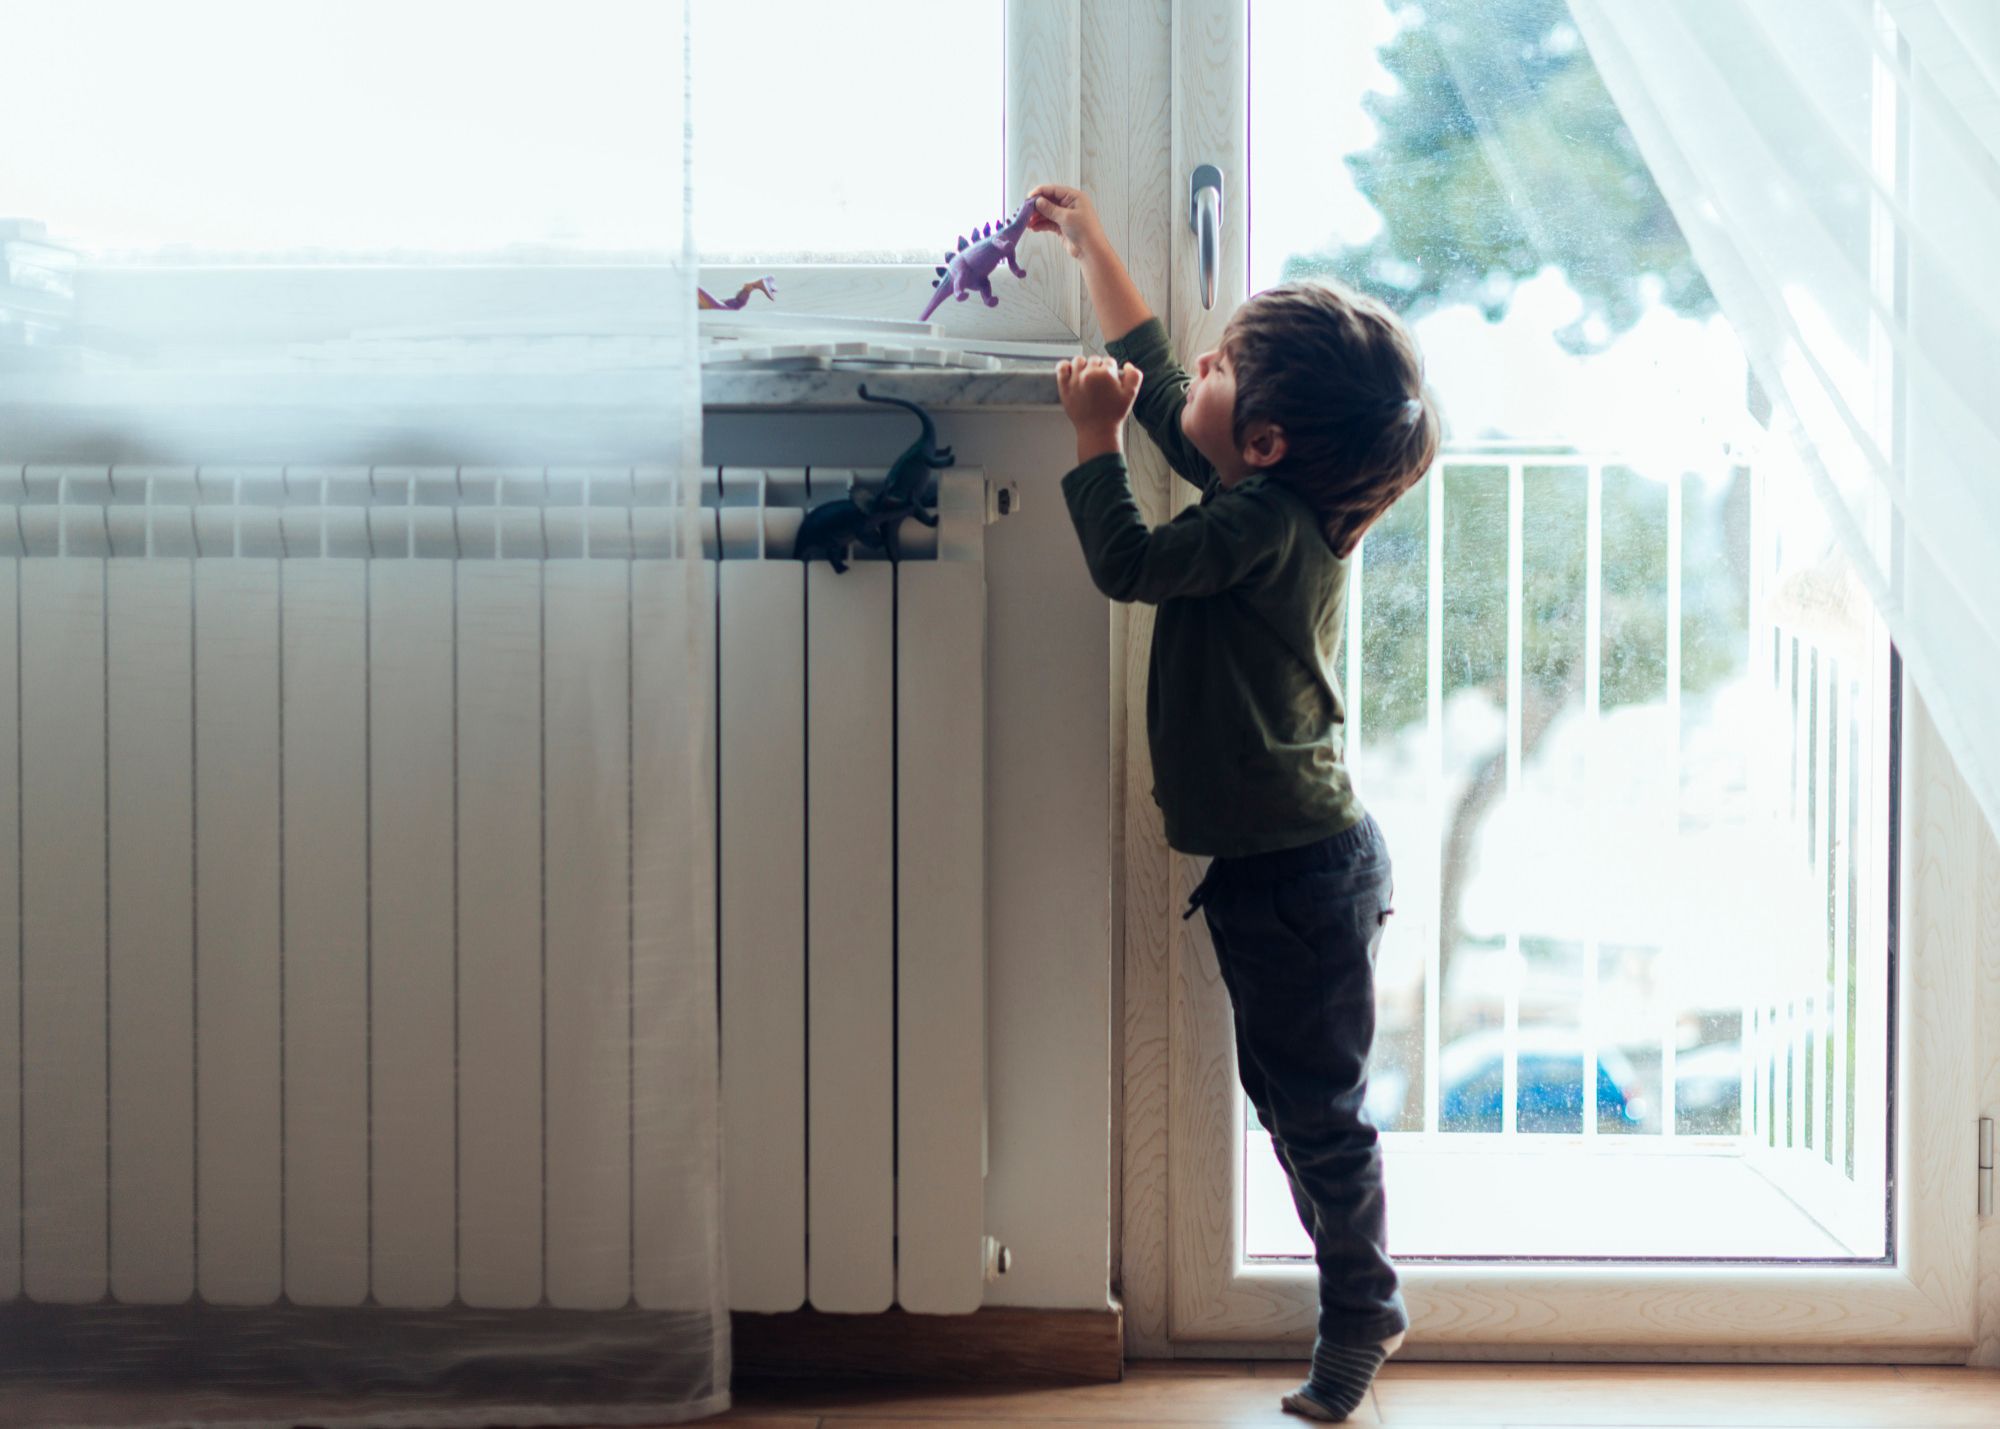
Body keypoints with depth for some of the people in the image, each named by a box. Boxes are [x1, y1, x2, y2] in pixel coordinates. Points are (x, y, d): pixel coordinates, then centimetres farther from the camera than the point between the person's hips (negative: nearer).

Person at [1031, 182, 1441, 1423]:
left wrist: (1095, 436, -12)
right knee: (1283, 1092, 16)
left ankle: (1365, 1312, 15)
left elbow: (1128, 563, -23)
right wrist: (1088, 239, 25)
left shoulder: (1270, 519, -19)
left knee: (1318, 1105, 2)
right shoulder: (1256, 494, 8)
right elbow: (1149, 363, 20)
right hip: (1269, 863, 10)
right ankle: (1360, 1295, 27)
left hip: (1306, 868, -10)